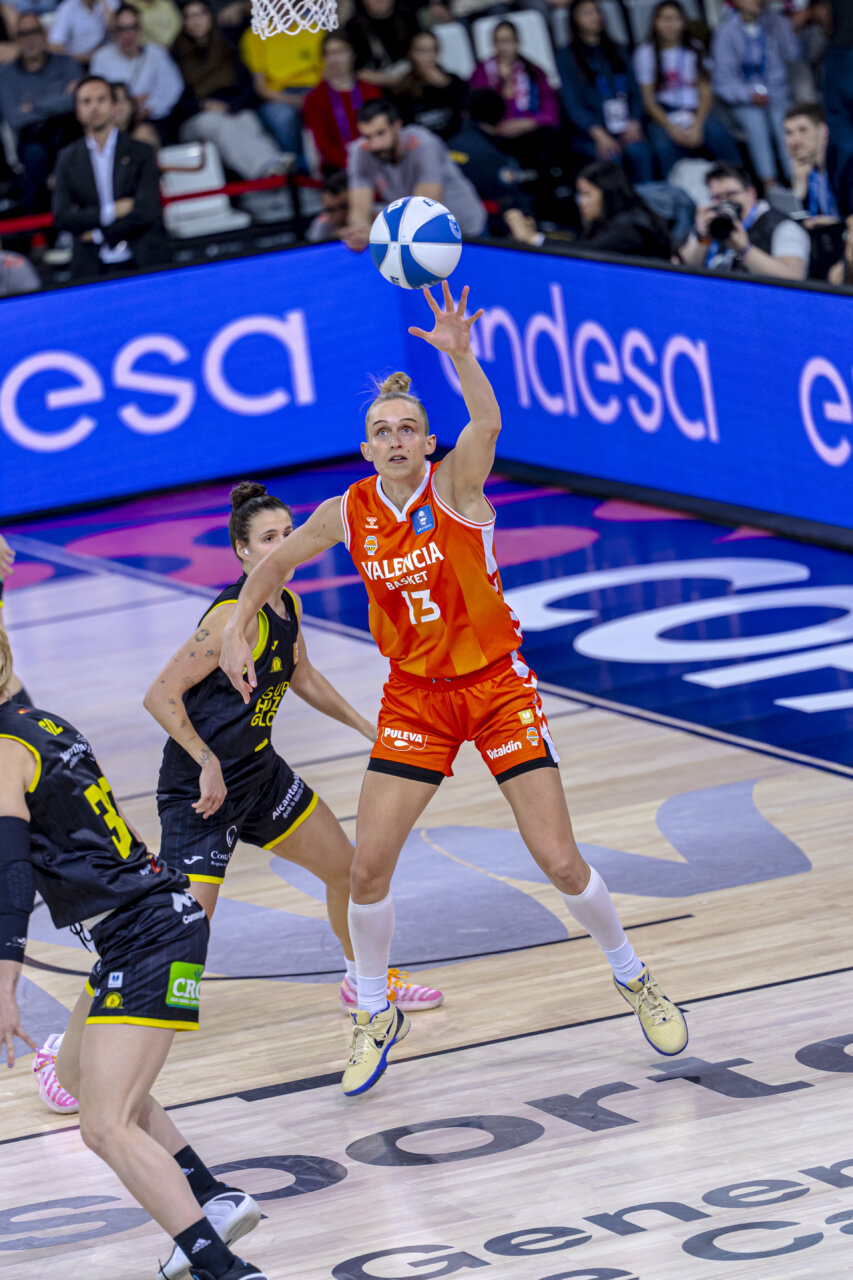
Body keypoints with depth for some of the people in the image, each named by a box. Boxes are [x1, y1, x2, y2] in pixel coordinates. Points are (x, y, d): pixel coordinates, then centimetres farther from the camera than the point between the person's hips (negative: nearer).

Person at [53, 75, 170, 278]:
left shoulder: (140, 153, 5)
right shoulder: (67, 159, 10)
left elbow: (146, 212, -6)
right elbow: (61, 218, 1)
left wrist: (98, 234, -5)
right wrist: (110, 212, -9)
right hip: (93, 269, 1)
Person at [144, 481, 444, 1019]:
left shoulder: (289, 605, 3)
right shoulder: (236, 615, -24)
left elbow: (301, 675, 24)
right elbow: (161, 696, -25)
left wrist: (364, 724, 23)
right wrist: (208, 764, -26)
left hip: (260, 771, 9)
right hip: (203, 787, -9)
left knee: (347, 867, 19)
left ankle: (364, 981, 45)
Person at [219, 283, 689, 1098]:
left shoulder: (455, 486, -14)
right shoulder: (347, 515, -4)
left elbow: (487, 424, -37)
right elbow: (275, 562, 16)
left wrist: (460, 356, -54)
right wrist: (237, 630, 8)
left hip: (497, 687, -3)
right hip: (415, 698, 3)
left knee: (560, 861, -6)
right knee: (368, 868, -6)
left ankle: (633, 978, 20)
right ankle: (375, 1014, 18)